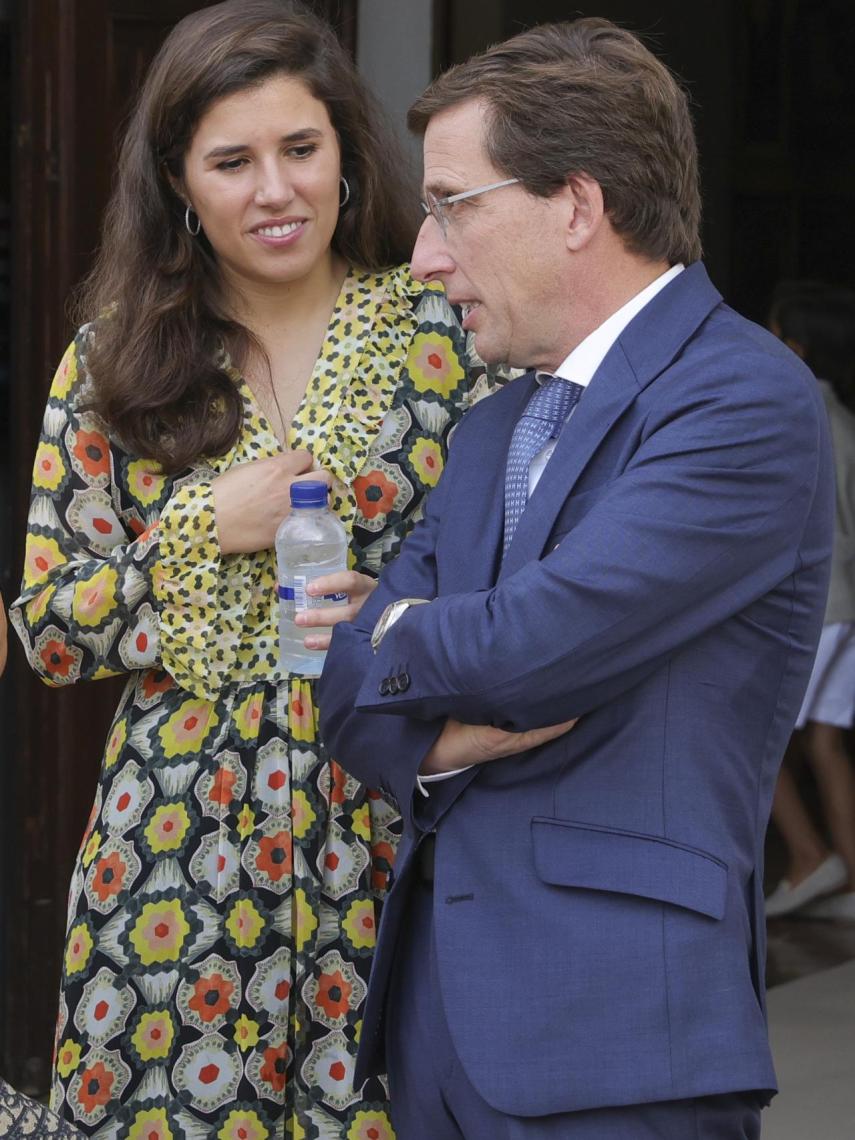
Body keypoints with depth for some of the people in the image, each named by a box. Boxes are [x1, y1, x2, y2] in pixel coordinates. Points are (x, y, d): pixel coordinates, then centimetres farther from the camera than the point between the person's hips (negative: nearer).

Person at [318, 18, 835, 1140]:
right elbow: (350, 681, 16)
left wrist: (403, 638, 3)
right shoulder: (488, 433, 19)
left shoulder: (748, 402, -10)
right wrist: (437, 740, -7)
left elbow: (535, 642, -19)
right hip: (438, 1006, 8)